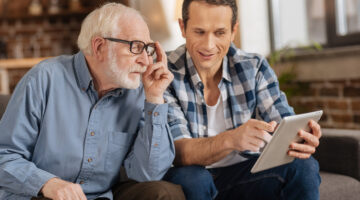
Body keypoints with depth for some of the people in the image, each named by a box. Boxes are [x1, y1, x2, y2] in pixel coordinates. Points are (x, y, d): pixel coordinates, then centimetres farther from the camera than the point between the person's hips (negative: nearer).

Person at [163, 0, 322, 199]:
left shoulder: (254, 67, -3)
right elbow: (177, 152, -24)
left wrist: (300, 138, -34)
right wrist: (231, 139, -45)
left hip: (244, 173, 2)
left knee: (304, 166, -22)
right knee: (190, 179, -35)